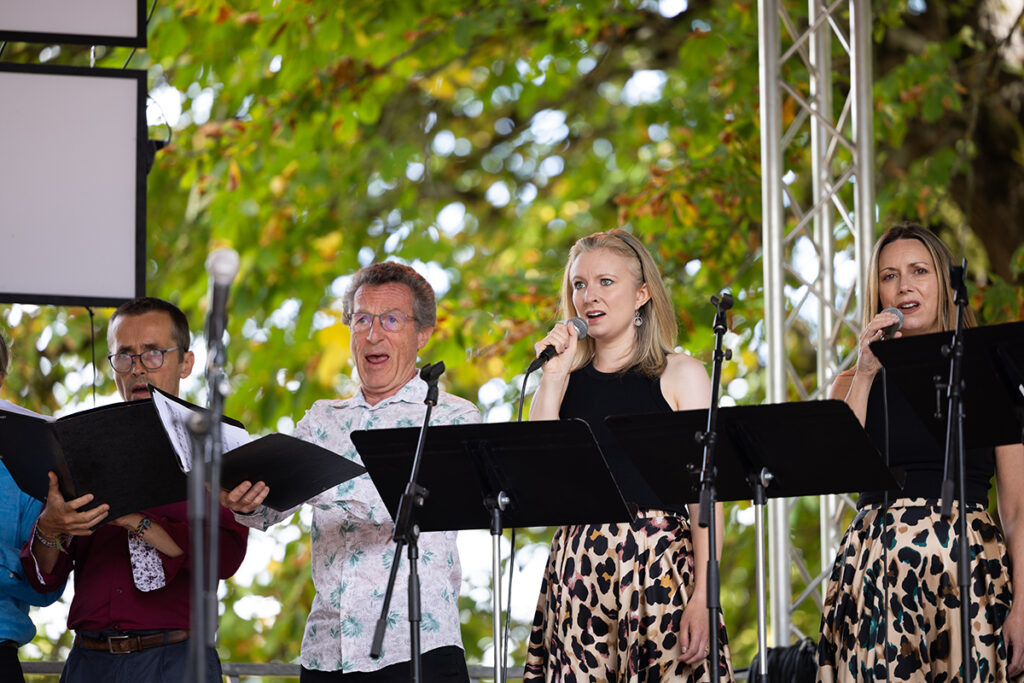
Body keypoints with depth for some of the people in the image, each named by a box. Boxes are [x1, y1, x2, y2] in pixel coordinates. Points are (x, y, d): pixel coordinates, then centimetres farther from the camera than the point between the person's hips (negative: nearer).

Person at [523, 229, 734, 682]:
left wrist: (702, 597, -12)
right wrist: (552, 379, 0)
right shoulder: (565, 379, 14)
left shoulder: (680, 376, 4)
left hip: (661, 564, -3)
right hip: (578, 567, 3)